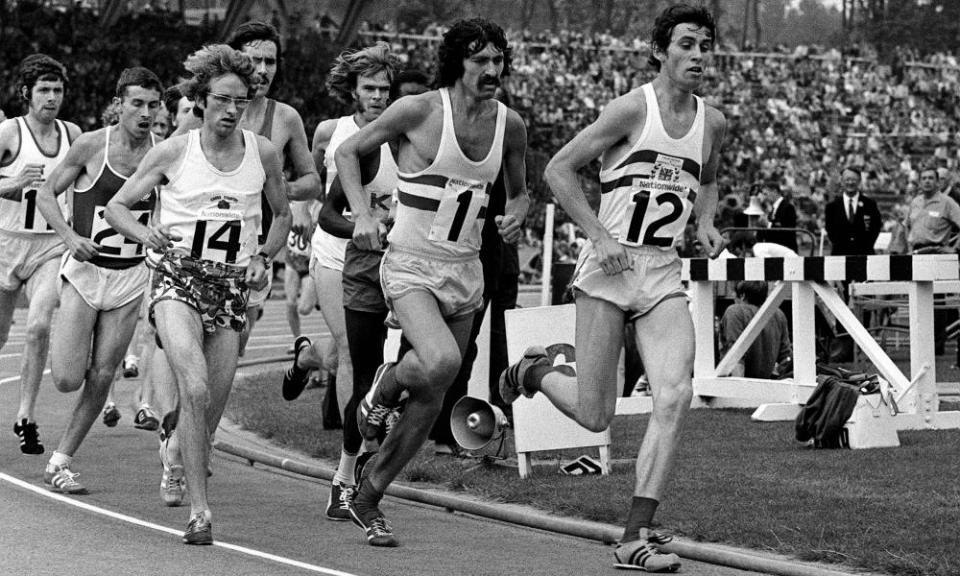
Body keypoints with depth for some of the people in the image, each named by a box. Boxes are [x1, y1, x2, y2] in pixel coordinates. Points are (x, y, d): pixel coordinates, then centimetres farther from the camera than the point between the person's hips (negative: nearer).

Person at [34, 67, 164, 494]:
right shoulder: (91, 146, -8)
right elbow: (46, 194, 1)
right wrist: (70, 236, -14)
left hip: (131, 278, 2)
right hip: (85, 270, -2)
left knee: (101, 378, 0)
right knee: (67, 379, -9)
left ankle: (59, 463, 13)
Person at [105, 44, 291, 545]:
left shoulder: (262, 152, 4)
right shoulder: (174, 151, -3)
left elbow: (283, 215, 20)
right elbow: (116, 206, 4)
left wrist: (263, 256, 2)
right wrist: (147, 235, -16)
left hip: (232, 285, 3)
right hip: (178, 277, -3)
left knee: (212, 406, 4)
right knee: (195, 390, -24)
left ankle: (180, 459, 38)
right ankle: (199, 512, -22)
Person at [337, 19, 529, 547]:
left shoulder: (509, 125, 4)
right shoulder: (418, 110, -11)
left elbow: (519, 191, 20)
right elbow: (347, 151, 1)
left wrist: (516, 215, -3)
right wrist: (362, 214, -12)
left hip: (465, 272, 5)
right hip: (410, 266, -5)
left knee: (431, 404, 7)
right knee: (441, 361, -32)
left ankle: (367, 499, 25)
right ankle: (387, 385, 4)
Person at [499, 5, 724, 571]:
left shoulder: (713, 122, 9)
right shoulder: (632, 109, -8)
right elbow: (559, 169, -5)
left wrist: (706, 223, 10)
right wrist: (599, 236, -12)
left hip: (664, 275, 4)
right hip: (609, 269, -4)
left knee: (675, 394, -16)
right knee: (595, 415, -1)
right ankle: (535, 370, 34)